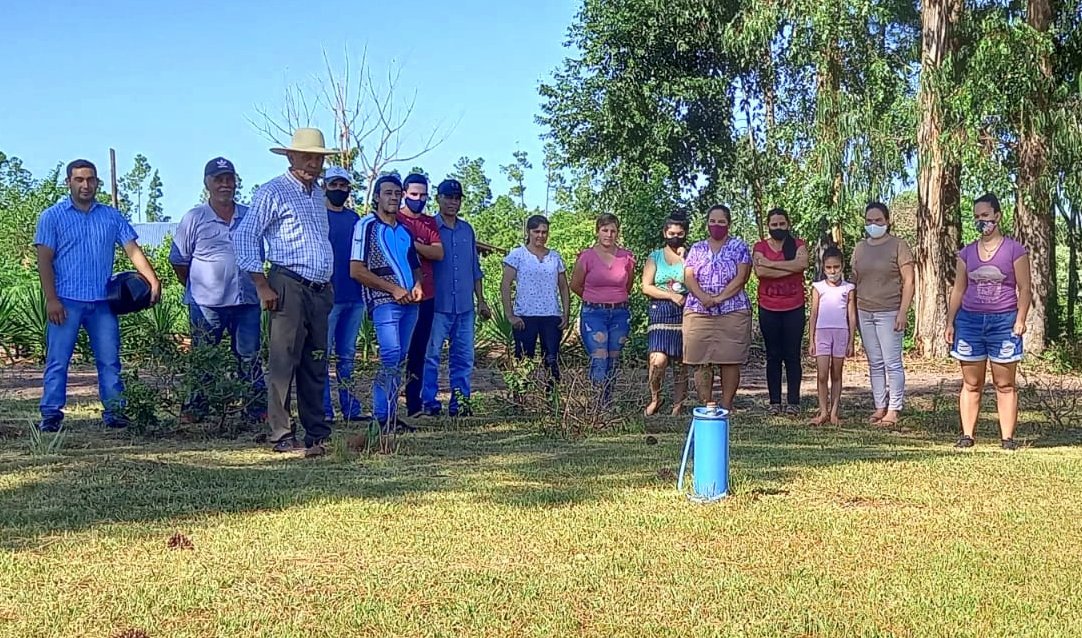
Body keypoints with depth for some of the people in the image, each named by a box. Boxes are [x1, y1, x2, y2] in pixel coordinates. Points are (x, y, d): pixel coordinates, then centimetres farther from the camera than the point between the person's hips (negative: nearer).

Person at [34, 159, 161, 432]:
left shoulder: (112, 216, 11)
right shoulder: (52, 217, 3)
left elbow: (133, 250, 6)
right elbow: (44, 260, -1)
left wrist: (153, 280, -10)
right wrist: (51, 299, -10)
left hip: (102, 302, 3)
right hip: (66, 301, -3)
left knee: (109, 361, 4)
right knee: (57, 361, -1)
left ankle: (114, 412, 9)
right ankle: (51, 415, 4)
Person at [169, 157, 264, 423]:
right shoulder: (194, 218, 0)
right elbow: (178, 260, 5)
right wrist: (196, 288, 6)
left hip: (247, 300, 3)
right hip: (207, 303, -3)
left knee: (250, 357, 7)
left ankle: (258, 408, 12)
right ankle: (194, 410, 12)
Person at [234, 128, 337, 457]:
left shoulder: (318, 194, 19)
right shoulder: (273, 193, -4)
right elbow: (244, 236, -7)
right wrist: (262, 286, -11)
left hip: (320, 291, 7)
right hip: (289, 288, -7)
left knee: (316, 366, 9)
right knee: (284, 363, -6)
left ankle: (317, 435, 15)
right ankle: (282, 435, -1)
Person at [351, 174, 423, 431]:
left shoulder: (404, 229, 18)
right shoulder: (367, 225, -1)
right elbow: (356, 270, -9)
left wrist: (417, 286, 4)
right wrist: (394, 289, -12)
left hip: (409, 303, 7)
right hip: (384, 302, -7)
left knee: (399, 360, 7)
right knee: (391, 357, -16)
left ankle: (390, 414, 13)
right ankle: (382, 417, -12)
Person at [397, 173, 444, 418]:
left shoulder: (430, 222, 14)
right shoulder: (394, 220, 0)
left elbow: (439, 253, 0)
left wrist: (414, 245, -13)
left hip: (426, 296, 5)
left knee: (419, 352, 8)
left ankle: (415, 404, 13)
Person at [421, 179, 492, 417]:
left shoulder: (467, 230, 14)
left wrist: (481, 300, 15)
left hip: (465, 306, 5)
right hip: (437, 305, -5)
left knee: (464, 357, 6)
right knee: (431, 355, -2)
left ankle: (460, 401, 11)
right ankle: (429, 402, 4)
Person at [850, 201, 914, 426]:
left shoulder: (898, 245, -2)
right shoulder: (860, 248, 13)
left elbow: (908, 281, -5)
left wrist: (903, 312, -12)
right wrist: (852, 312, 10)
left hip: (889, 313, -5)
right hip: (864, 313, 5)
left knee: (892, 362, -4)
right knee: (875, 363, 9)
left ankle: (893, 410, 1)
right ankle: (880, 407, 14)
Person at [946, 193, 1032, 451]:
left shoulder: (1014, 250, 1)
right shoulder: (967, 253, 10)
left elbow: (1024, 289, 0)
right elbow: (958, 290, 12)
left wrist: (1020, 319, -11)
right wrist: (950, 322, 5)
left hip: (1003, 322, -3)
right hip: (969, 321, 3)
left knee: (1005, 384, 1)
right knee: (971, 384, 5)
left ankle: (1007, 438, 5)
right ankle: (967, 435, 9)